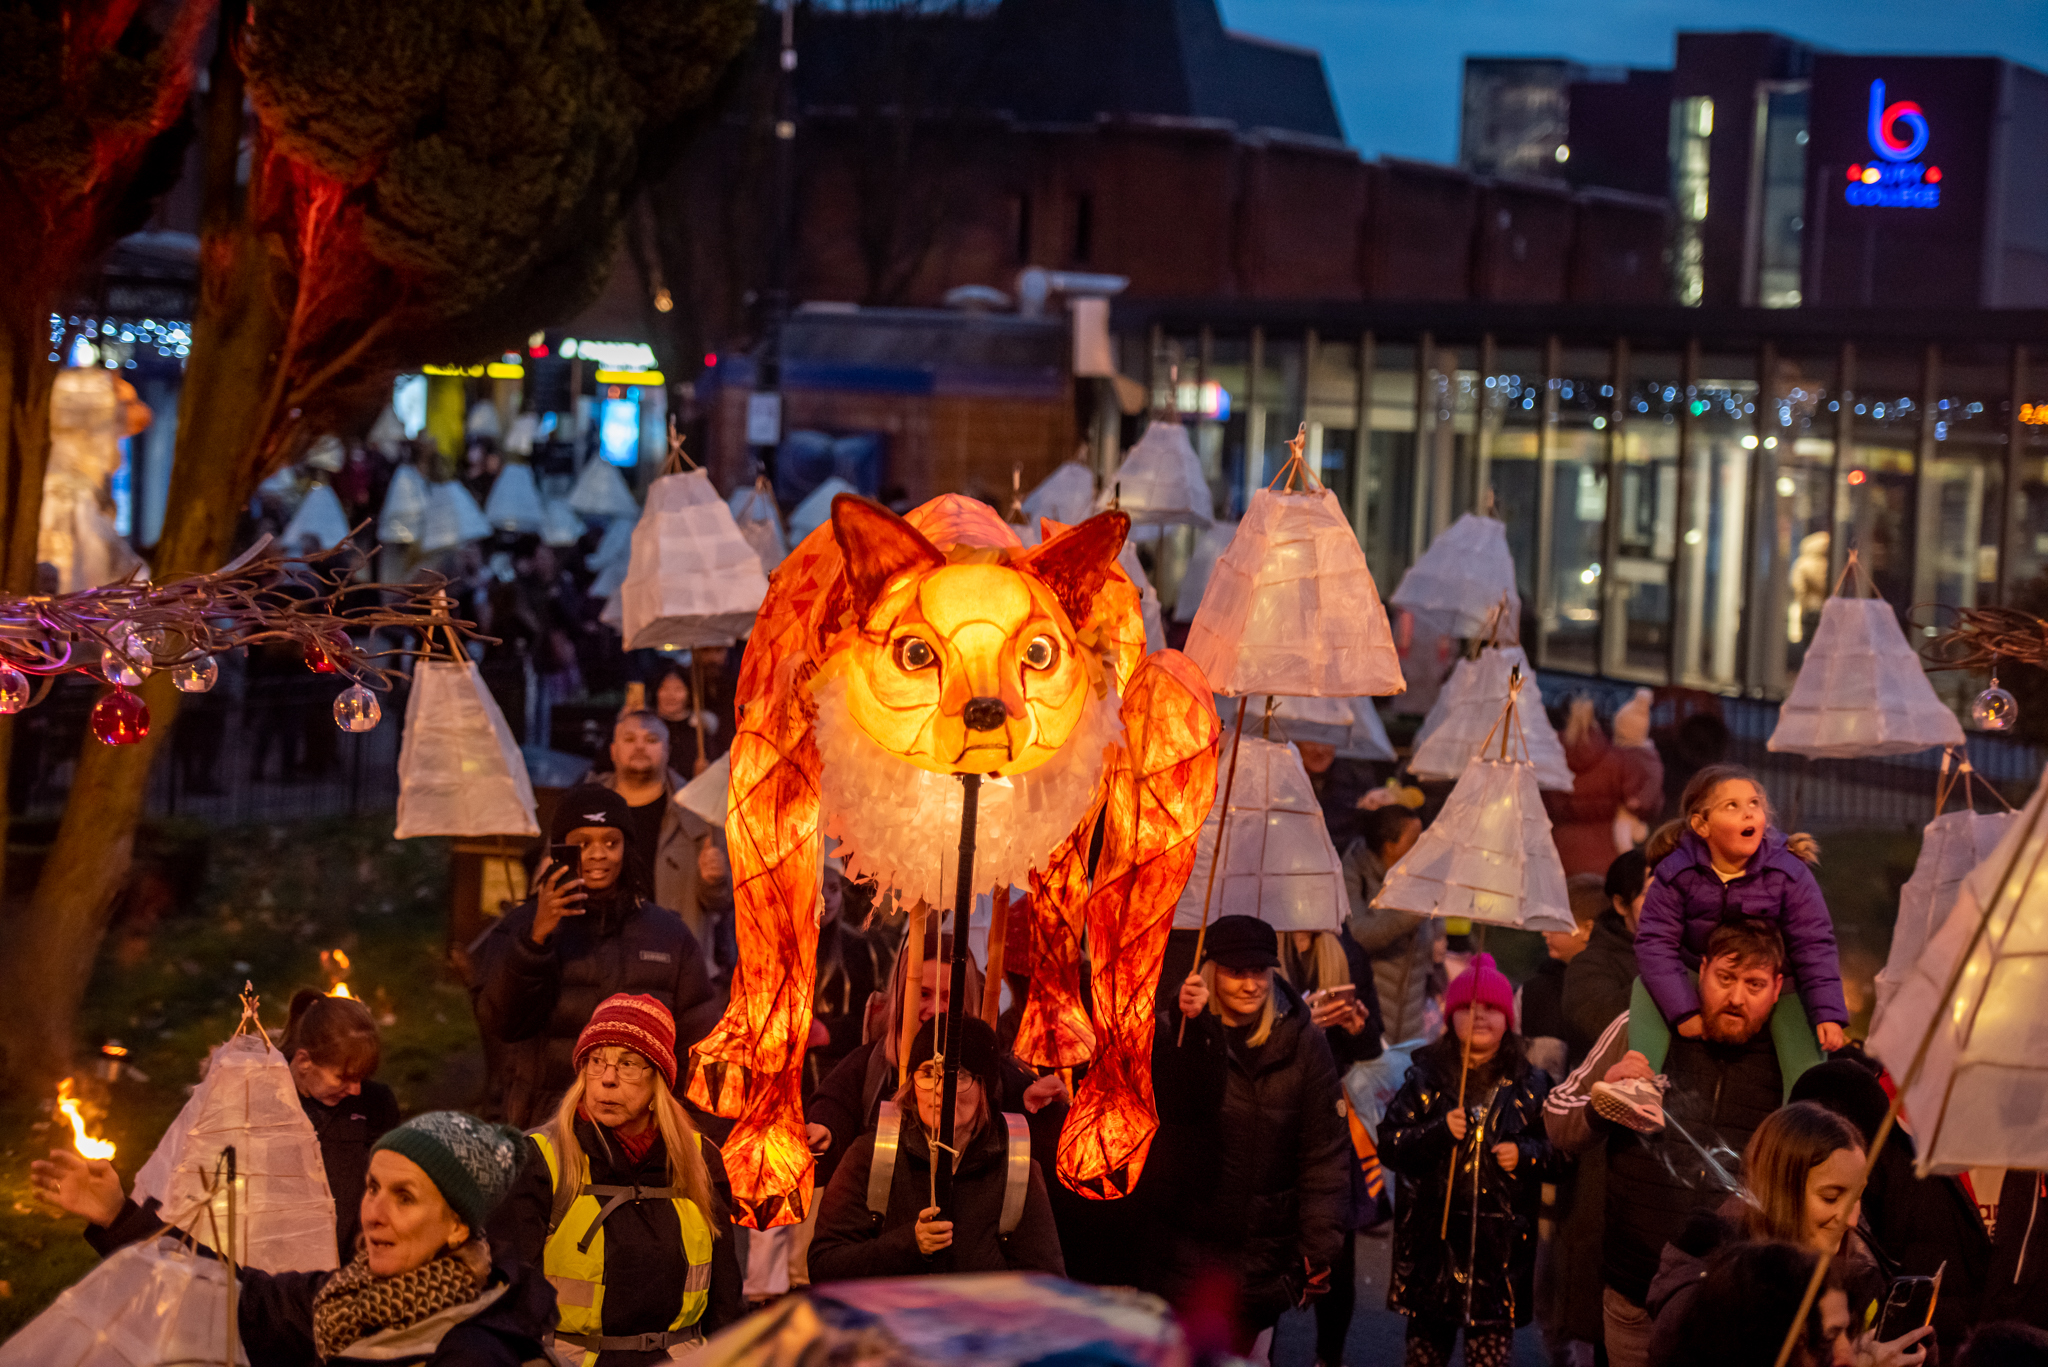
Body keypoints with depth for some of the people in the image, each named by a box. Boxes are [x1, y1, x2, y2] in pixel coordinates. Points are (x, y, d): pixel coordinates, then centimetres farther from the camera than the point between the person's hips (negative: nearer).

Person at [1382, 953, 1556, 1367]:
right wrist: (1439, 1130, -16)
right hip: (1433, 1233, 0)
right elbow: (1390, 1143, -1)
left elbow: (1554, 1146, 12)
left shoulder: (1528, 1083, 6)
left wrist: (1524, 1154, -8)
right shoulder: (1426, 1077, 4)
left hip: (1501, 1238, 0)